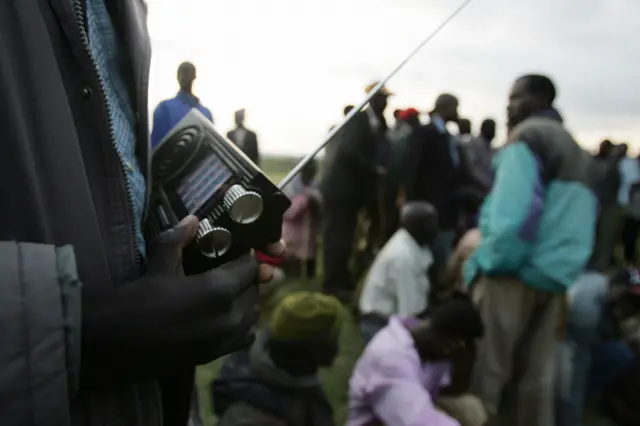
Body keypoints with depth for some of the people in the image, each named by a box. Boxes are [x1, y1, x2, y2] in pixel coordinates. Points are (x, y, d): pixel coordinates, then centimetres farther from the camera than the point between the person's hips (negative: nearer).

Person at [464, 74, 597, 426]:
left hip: (514, 272, -8)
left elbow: (513, 212, -18)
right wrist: (565, 266, 15)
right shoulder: (577, 152, 19)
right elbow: (580, 217, 14)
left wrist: (487, 262, -10)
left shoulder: (527, 138, -6)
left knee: (485, 367, 1)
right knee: (538, 372, 13)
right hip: (555, 275, 8)